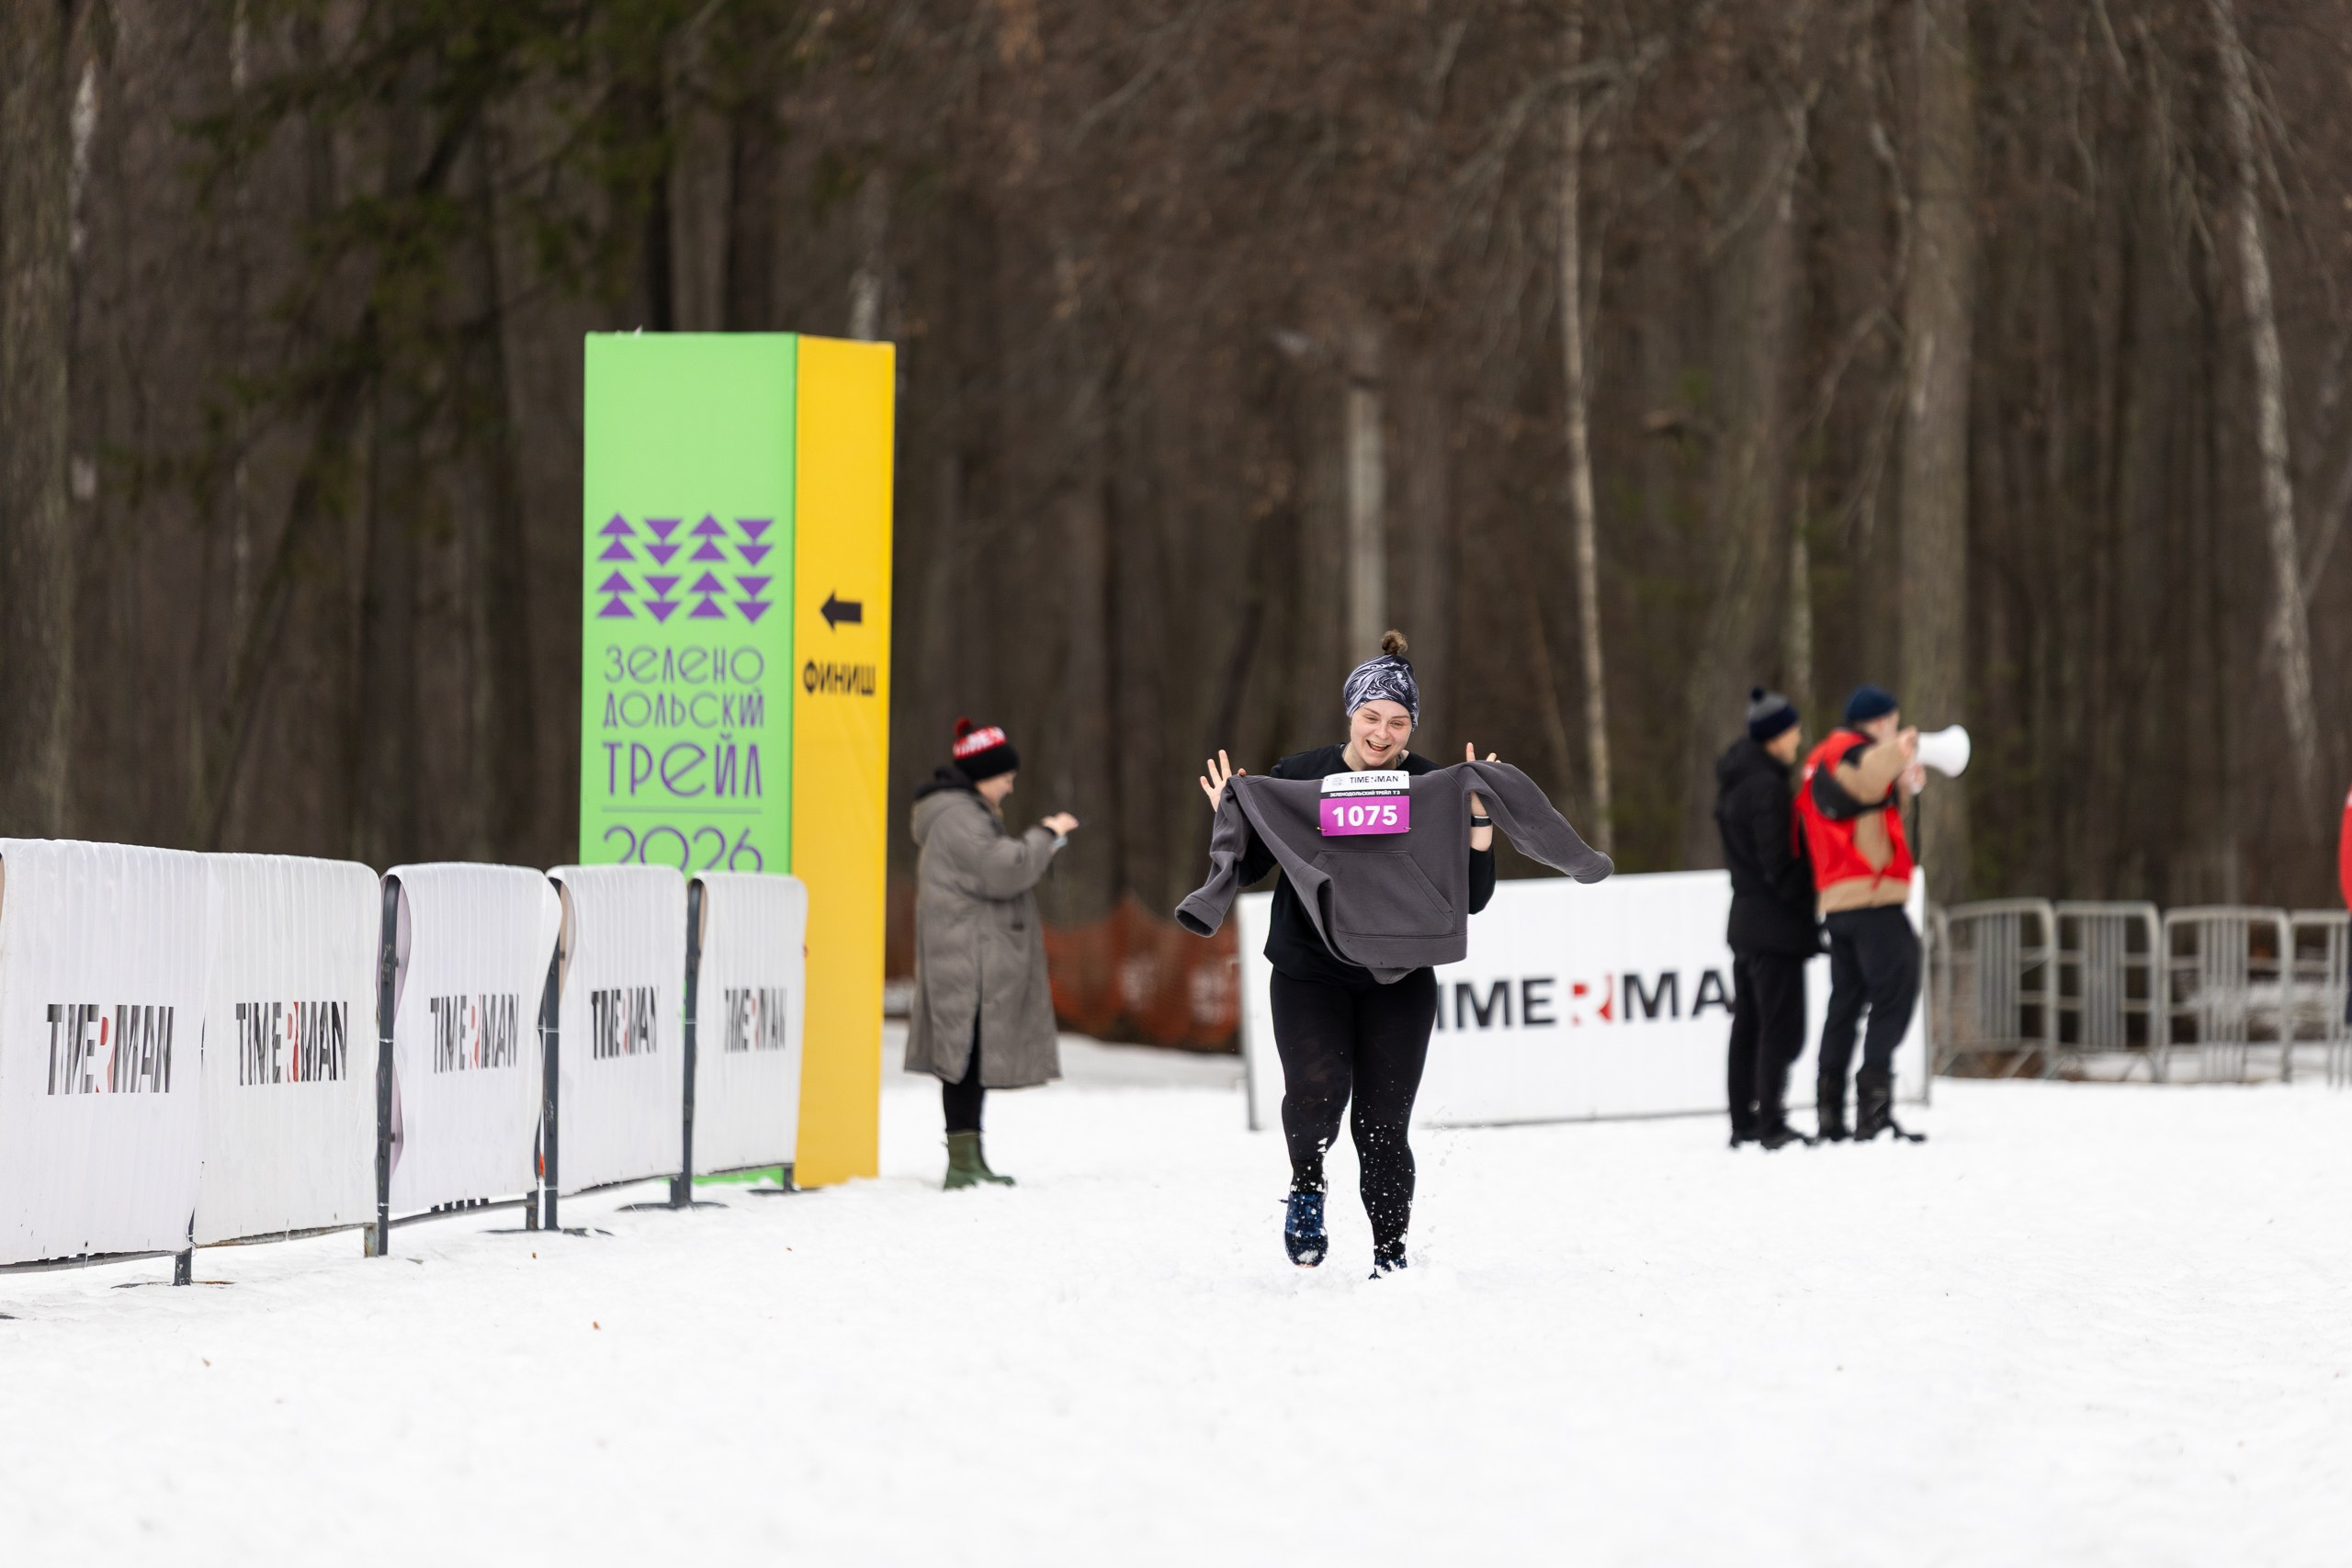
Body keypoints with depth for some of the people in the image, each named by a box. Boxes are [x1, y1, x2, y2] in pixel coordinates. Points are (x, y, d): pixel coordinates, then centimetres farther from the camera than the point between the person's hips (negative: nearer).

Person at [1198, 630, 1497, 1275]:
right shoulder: (1299, 777, -3)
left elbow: (1471, 898, -4)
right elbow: (1248, 870, 8)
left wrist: (1478, 823, -17)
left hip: (1398, 980, 0)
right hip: (1309, 973, 0)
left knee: (1382, 1125, -1)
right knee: (1317, 1090, -23)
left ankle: (1391, 1256, 16)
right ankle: (1307, 1187, 7)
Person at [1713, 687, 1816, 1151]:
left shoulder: (1734, 781, 13)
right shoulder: (1766, 785, -16)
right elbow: (1778, 862, -18)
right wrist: (1808, 904, -8)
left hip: (1746, 919, 10)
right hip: (1776, 923, -10)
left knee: (1749, 1026, 12)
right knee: (1781, 1026, -9)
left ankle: (1744, 1123, 16)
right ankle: (1772, 1124, -12)